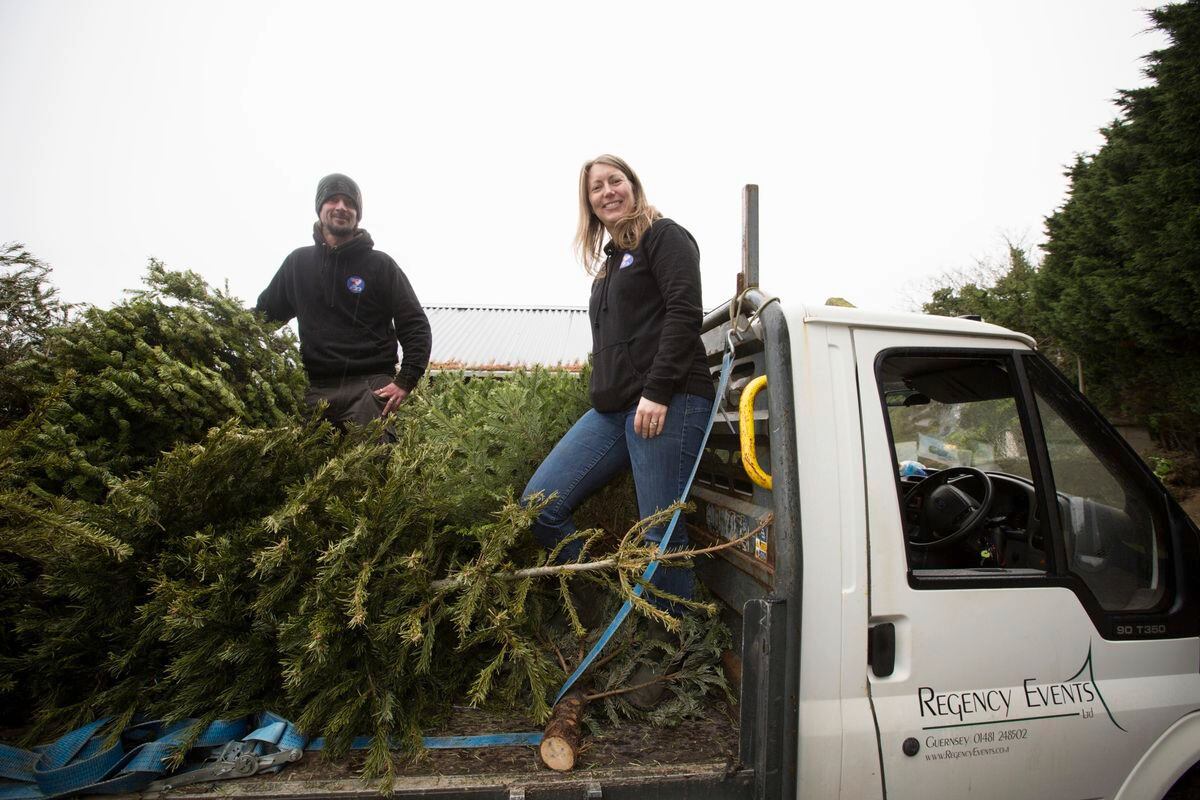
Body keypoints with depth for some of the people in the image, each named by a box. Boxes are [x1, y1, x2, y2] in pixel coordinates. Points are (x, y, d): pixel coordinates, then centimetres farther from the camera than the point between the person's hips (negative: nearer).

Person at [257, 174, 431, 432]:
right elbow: (264, 314, 26)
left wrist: (405, 381, -10)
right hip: (317, 389, 4)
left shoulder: (380, 264, 5)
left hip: (370, 387, -3)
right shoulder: (298, 262, 16)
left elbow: (416, 326, 1)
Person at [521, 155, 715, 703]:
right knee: (540, 501, -3)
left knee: (661, 536, -5)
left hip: (668, 404, -8)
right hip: (613, 409, 8)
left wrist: (657, 391, -18)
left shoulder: (664, 236, 5)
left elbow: (684, 314, -10)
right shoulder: (609, 262, 27)